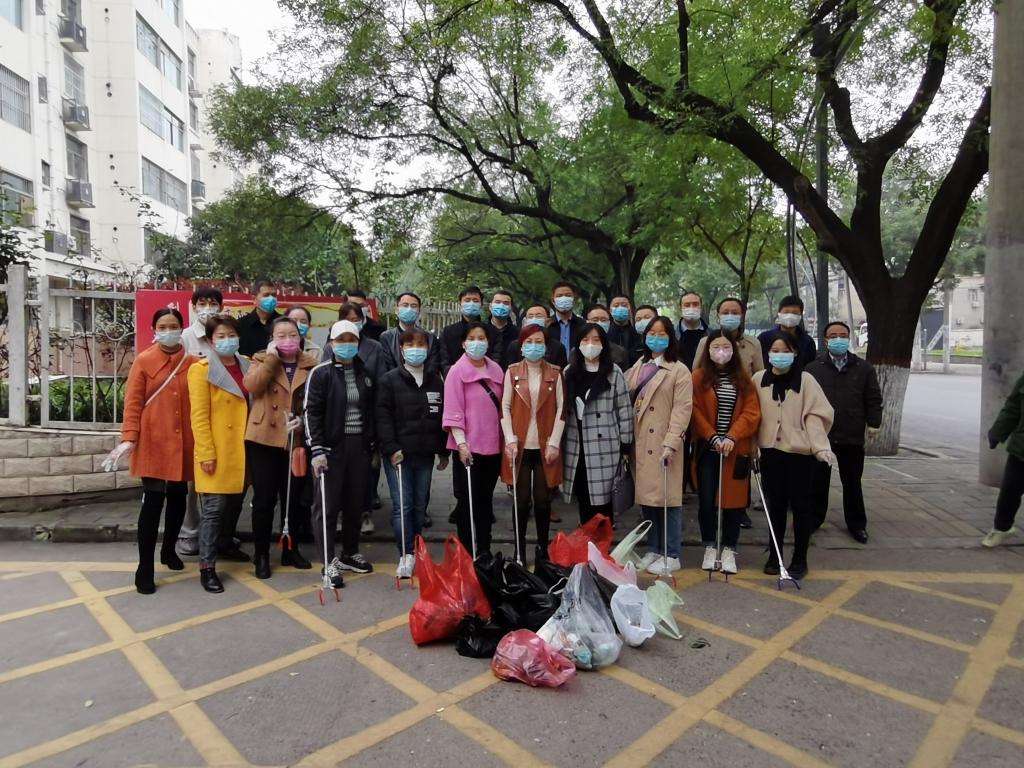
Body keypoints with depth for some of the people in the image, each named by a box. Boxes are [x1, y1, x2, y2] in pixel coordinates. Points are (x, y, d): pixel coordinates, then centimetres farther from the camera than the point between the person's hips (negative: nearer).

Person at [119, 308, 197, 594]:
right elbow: (133, 402, -5)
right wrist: (129, 437, -14)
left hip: (184, 444, 3)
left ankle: (169, 550, 37)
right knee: (153, 503, -3)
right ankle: (145, 570, 6)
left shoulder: (193, 363, 4)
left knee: (178, 499, 15)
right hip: (153, 444, -3)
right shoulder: (143, 361, -3)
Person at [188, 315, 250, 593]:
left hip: (241, 450, 6)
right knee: (214, 508, -3)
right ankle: (206, 567, 5)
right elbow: (199, 416, -11)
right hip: (217, 452, -6)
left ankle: (226, 545, 37)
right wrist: (206, 453, -16)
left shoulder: (246, 366, 11)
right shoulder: (202, 370, -6)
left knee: (235, 503, 16)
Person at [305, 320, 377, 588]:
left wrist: (373, 445, 12)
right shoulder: (321, 373, -5)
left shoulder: (365, 374, 10)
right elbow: (311, 413, -9)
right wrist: (316, 450, -16)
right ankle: (329, 561, 10)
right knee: (328, 505, 1)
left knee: (356, 502, 11)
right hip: (332, 446, -4)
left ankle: (350, 554, 27)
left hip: (359, 446, 5)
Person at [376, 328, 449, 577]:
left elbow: (442, 417, 14)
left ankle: (414, 552, 23)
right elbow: (383, 416, -7)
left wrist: (444, 452, 12)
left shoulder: (436, 381, 12)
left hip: (425, 455, 4)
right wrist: (391, 448, -15)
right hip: (398, 454, -4)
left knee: (419, 505, 11)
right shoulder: (390, 380, -1)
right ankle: (406, 555, 1)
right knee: (402, 505, -7)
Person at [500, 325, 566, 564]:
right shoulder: (512, 372, 3)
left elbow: (561, 409, 2)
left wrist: (554, 442, -5)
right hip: (520, 446, 0)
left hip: (545, 447, 0)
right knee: (522, 501, 4)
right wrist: (510, 439, -7)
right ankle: (519, 552, 17)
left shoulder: (555, 373, 3)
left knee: (543, 500, 6)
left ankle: (543, 550, 22)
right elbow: (505, 407, 2)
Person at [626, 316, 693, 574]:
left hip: (663, 445, -5)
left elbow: (682, 410, -11)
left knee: (666, 498, -2)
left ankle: (671, 556, 10)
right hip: (640, 444, 5)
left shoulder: (679, 371, -3)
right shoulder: (638, 367, 15)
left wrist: (671, 444, -19)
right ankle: (654, 550, 22)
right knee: (646, 497, 9)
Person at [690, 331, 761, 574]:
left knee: (733, 500, 4)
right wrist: (713, 437, -15)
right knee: (706, 501, 2)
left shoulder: (744, 378, 7)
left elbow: (751, 412, -1)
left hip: (737, 450, 1)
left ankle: (729, 550, 16)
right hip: (708, 449, -1)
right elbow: (695, 412, -4)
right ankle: (709, 547, 18)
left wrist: (732, 437, -14)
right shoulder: (698, 377, 2)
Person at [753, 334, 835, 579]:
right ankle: (774, 554, 26)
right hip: (770, 450, 2)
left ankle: (800, 558, 20)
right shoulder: (759, 379, 2)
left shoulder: (805, 379, -5)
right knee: (775, 504, 13)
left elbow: (816, 414, -8)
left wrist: (820, 446, -18)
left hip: (800, 451, -2)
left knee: (801, 505, 6)